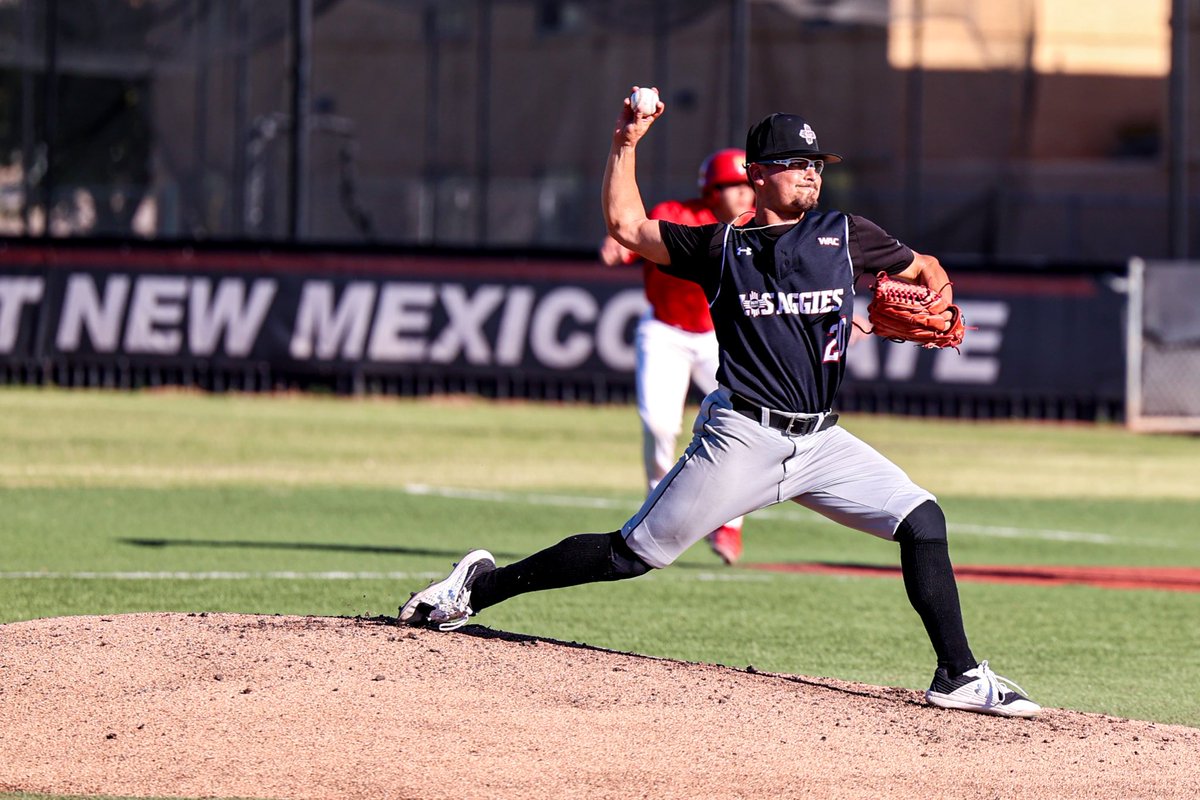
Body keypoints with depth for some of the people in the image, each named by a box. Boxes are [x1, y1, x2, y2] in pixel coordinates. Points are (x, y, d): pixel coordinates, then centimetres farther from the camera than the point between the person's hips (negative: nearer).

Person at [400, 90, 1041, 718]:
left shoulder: (843, 236, 11)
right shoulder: (722, 246, 7)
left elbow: (919, 267, 22)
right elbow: (626, 225, 11)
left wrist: (935, 293, 0)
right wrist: (627, 143, 5)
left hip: (821, 443, 3)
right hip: (743, 437, -3)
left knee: (921, 520, -12)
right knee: (634, 554, -4)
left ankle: (958, 677, -7)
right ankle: (478, 587, 9)